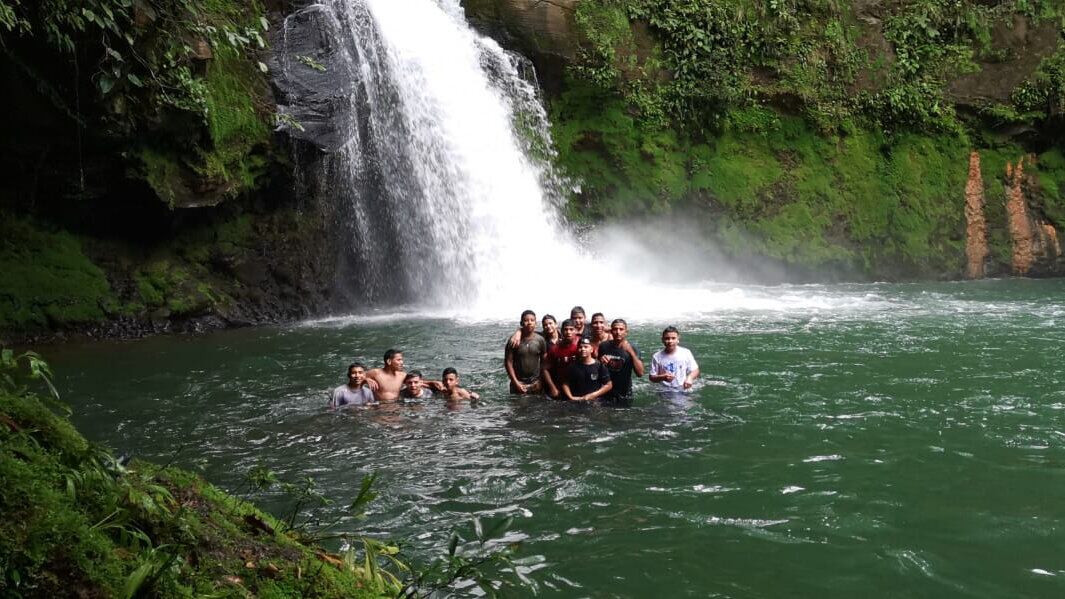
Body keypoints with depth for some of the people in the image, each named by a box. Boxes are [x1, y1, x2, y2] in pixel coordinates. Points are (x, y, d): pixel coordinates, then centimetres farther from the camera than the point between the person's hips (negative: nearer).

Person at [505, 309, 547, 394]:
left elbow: (544, 362, 6)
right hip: (519, 383, -2)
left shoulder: (540, 340, 1)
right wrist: (515, 382, -11)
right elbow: (508, 362, -5)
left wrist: (540, 381, -2)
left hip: (535, 383, 2)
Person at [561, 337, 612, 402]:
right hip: (576, 401, 1)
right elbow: (565, 384, 15)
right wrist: (571, 397, 0)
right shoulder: (573, 366, 10)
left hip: (594, 401, -1)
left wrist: (593, 395, -4)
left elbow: (609, 385, 3)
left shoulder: (599, 365, 2)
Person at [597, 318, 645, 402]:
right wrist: (600, 361, -11)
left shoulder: (632, 349, -10)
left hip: (624, 394, -2)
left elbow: (640, 373, -21)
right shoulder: (603, 346, -4)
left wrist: (631, 352, -29)